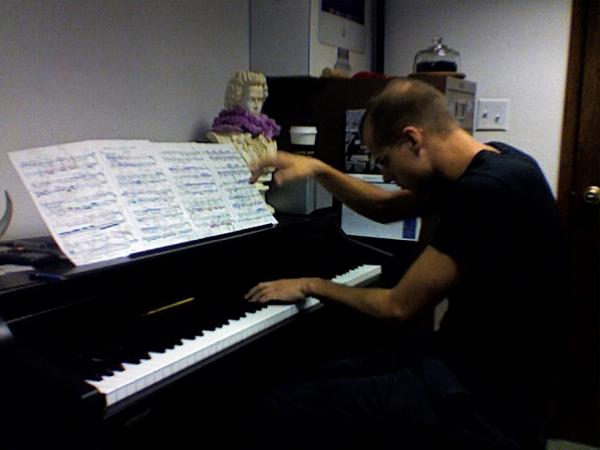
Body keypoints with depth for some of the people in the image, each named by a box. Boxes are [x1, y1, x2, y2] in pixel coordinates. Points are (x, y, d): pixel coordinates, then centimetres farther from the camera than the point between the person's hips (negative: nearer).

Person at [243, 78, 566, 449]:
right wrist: (318, 169, 6)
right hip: (478, 362, 10)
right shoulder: (490, 163, 4)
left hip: (485, 403, -10)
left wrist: (313, 286, -3)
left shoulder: (486, 190, -26)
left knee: (280, 406, -14)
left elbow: (399, 307, -18)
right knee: (325, 379, 18)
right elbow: (385, 208, 17)